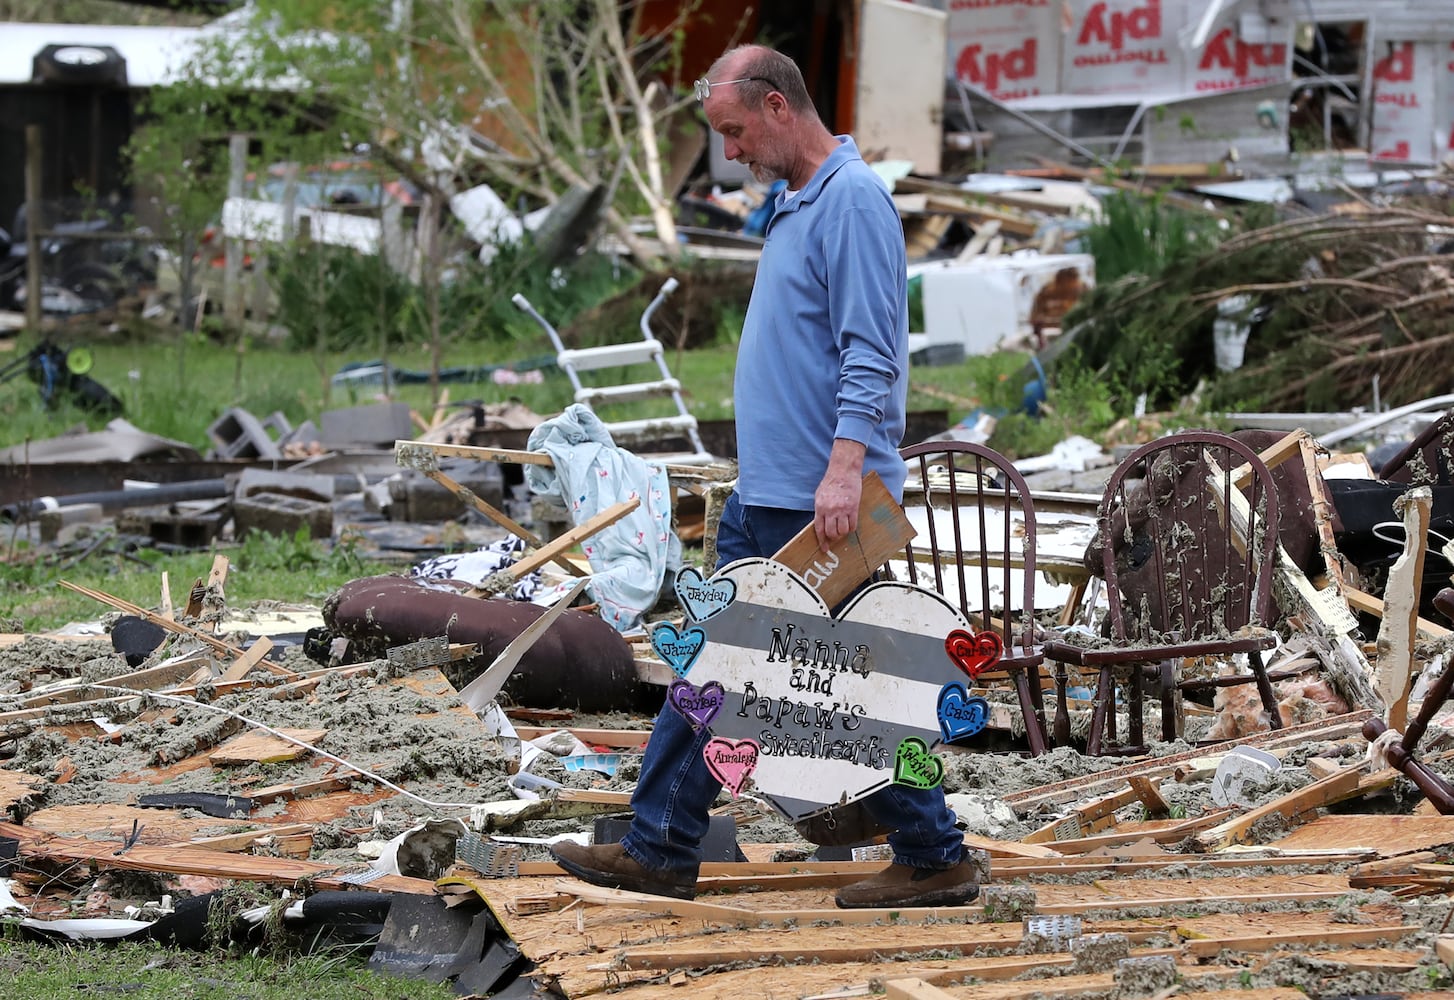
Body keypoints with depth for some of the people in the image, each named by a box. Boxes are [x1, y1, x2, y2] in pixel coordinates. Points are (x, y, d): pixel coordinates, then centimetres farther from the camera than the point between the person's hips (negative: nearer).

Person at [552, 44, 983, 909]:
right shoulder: (796, 203, 16)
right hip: (765, 496, 10)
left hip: (818, 503, -10)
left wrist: (844, 469, -31)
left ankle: (936, 856, 7)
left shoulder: (852, 201, -15)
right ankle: (661, 849, 15)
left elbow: (870, 356, -23)